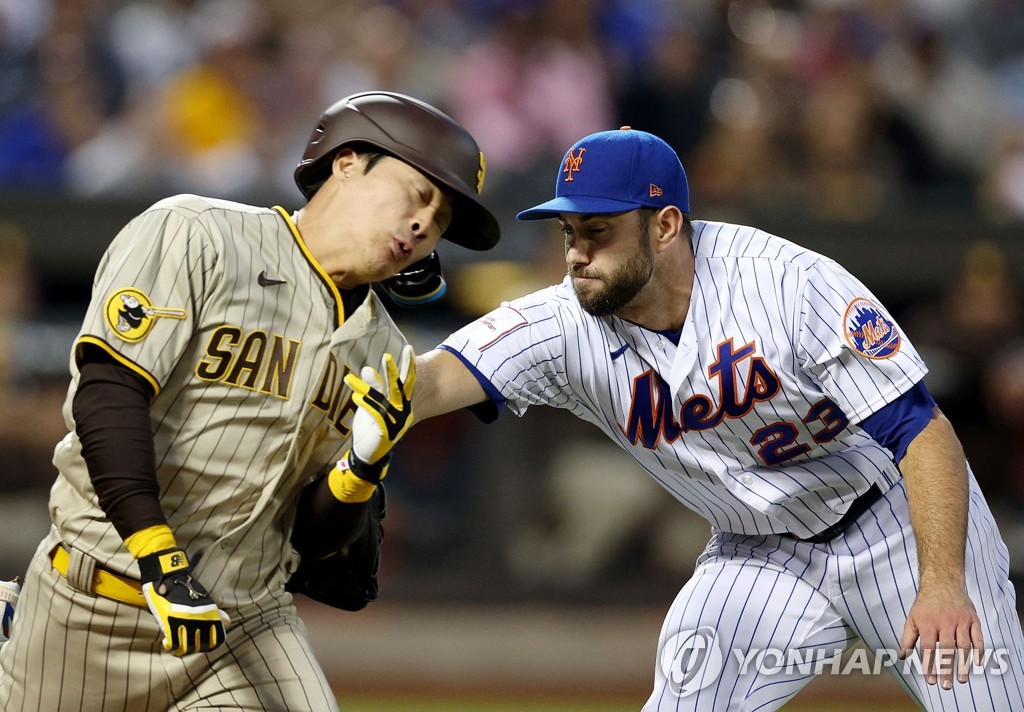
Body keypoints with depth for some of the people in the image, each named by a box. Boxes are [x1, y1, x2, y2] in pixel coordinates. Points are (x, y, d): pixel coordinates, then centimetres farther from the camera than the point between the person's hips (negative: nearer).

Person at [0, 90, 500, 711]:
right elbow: (108, 392, -18)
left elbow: (316, 536, 9)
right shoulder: (191, 236, -8)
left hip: (249, 625, 5)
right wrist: (159, 557, -26)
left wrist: (365, 468, -13)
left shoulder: (380, 353, 9)